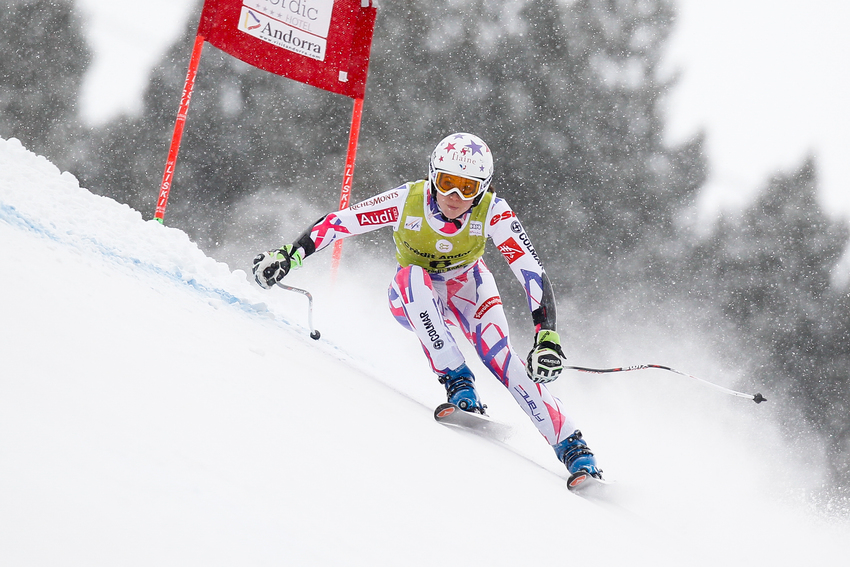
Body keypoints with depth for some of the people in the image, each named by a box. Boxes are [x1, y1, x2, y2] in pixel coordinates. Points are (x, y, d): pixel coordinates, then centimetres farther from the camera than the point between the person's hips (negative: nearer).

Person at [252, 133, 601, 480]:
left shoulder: (493, 213, -29)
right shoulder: (408, 201, -29)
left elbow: (534, 276, -32)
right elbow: (335, 223, -20)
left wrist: (547, 339, -44)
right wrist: (288, 257, -30)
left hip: (466, 287, 0)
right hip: (413, 299, 0)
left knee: (497, 355, -28)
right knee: (412, 276, -37)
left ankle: (572, 448, -27)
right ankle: (458, 383, -36)